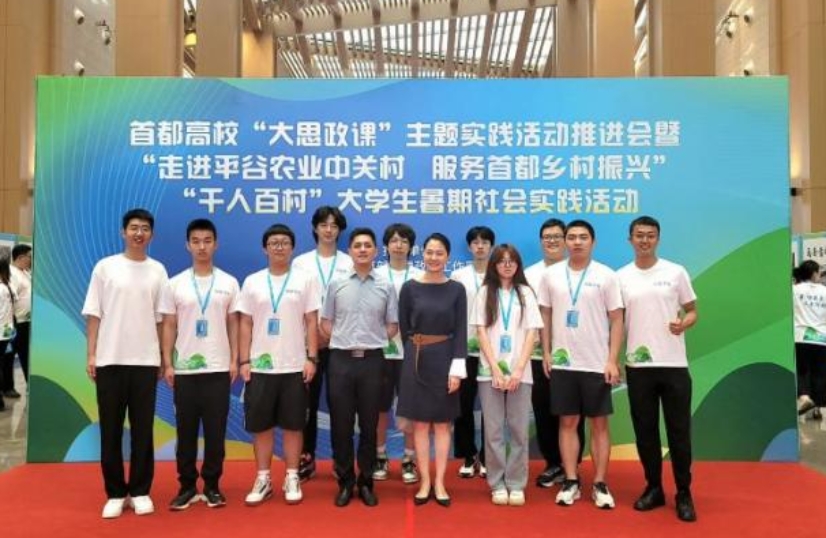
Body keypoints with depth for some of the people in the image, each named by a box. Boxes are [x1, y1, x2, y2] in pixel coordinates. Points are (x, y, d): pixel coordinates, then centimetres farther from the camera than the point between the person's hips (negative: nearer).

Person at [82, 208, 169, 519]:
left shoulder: (157, 271, 6)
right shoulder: (105, 267, 3)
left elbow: (161, 319, 7)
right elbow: (94, 315, 2)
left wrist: (164, 358, 4)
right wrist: (91, 355, -3)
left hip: (145, 361, 1)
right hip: (110, 360, 0)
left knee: (142, 430, 6)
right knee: (111, 430, 6)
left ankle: (140, 491, 17)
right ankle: (115, 493, 17)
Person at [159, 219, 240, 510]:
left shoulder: (228, 283, 3)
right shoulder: (175, 284, 3)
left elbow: (233, 325, 5)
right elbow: (169, 327, 4)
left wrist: (234, 361, -1)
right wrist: (167, 364, -1)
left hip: (218, 368, 0)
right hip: (184, 369, 0)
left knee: (215, 431, 5)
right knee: (186, 430, 8)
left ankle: (212, 485, 17)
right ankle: (187, 486, 19)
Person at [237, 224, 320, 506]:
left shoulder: (305, 280, 1)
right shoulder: (252, 281, 6)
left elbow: (312, 323, 0)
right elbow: (245, 324, 6)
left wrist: (311, 359, -6)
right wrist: (243, 361, -1)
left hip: (294, 366, -1)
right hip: (260, 366, 2)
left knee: (293, 425, 5)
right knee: (261, 425, 7)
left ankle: (292, 479, 17)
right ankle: (263, 479, 20)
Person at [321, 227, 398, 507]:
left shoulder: (386, 286, 3)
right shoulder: (337, 285, 4)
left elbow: (392, 327, 7)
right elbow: (326, 323, 9)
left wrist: (371, 341, 2)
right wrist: (344, 341, 3)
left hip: (372, 360, 0)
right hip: (341, 360, 1)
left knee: (369, 425, 7)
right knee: (341, 425, 5)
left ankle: (366, 482, 19)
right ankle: (345, 482, 19)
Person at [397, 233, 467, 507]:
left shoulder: (456, 289, 0)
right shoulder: (409, 287, 0)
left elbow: (461, 331, -3)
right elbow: (403, 328, 4)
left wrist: (457, 368, -10)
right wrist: (416, 353, 3)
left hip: (445, 360, 0)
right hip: (416, 360, 0)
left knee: (442, 423, 6)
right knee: (420, 423, 6)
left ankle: (439, 482, 16)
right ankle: (424, 482, 16)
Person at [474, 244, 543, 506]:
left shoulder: (526, 293, 8)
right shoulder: (485, 292, 6)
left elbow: (531, 334, 2)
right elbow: (481, 332, 1)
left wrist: (518, 370, -9)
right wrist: (496, 369, -9)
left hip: (520, 372, 1)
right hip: (490, 371, 0)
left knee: (518, 430, 2)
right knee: (493, 430, 2)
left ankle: (516, 484, 12)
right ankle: (497, 484, 12)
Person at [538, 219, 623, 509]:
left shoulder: (606, 276, -3)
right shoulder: (551, 275, 3)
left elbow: (617, 321, -2)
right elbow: (545, 316, 8)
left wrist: (612, 360, -8)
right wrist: (546, 353, 2)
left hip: (597, 364, -1)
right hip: (562, 363, 2)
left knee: (599, 424, 6)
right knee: (568, 422, 8)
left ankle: (600, 485, 16)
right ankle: (571, 482, 17)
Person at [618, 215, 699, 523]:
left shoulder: (676, 272, 2)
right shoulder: (621, 277, 5)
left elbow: (692, 311, 7)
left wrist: (684, 324, -16)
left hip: (674, 364, -1)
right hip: (637, 365, 1)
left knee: (679, 430, 3)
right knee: (645, 430, 8)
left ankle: (684, 494, 15)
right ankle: (654, 488, 22)